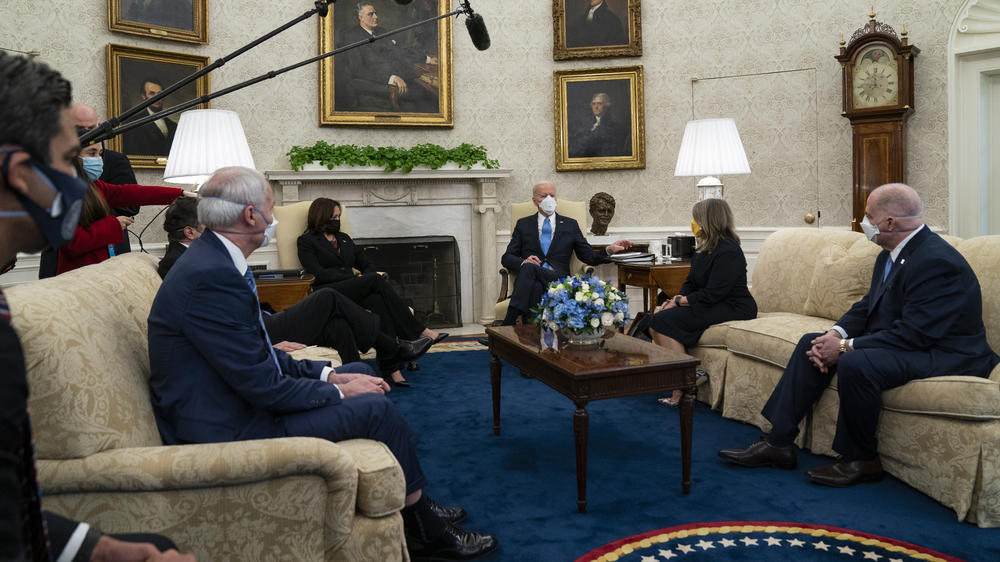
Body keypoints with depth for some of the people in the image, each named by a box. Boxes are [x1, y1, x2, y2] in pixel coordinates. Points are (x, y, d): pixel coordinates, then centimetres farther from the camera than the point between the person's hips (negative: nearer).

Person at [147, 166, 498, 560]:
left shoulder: (214, 260, 6)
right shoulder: (211, 276, -26)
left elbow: (258, 355, 11)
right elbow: (264, 387, -24)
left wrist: (329, 375, 2)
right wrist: (337, 390, -10)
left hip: (240, 400, 10)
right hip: (228, 431, -10)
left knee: (364, 383, 12)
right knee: (374, 407, -10)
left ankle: (415, 516, 22)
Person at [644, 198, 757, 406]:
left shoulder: (728, 252, -17)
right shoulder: (704, 249, 13)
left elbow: (712, 294, -23)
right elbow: (691, 283, 15)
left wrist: (679, 301, -16)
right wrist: (675, 299, -4)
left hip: (732, 309, -10)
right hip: (712, 305, 10)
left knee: (665, 320, -22)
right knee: (656, 319, -7)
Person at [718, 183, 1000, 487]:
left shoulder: (937, 261, -24)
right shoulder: (890, 255, 7)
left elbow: (912, 334, -28)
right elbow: (868, 306, 10)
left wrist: (846, 347, -24)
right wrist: (836, 334, -9)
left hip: (941, 355, -10)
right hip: (905, 341, 10)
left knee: (855, 364, -34)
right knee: (812, 343, 2)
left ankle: (860, 460, -10)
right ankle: (779, 442, 1)